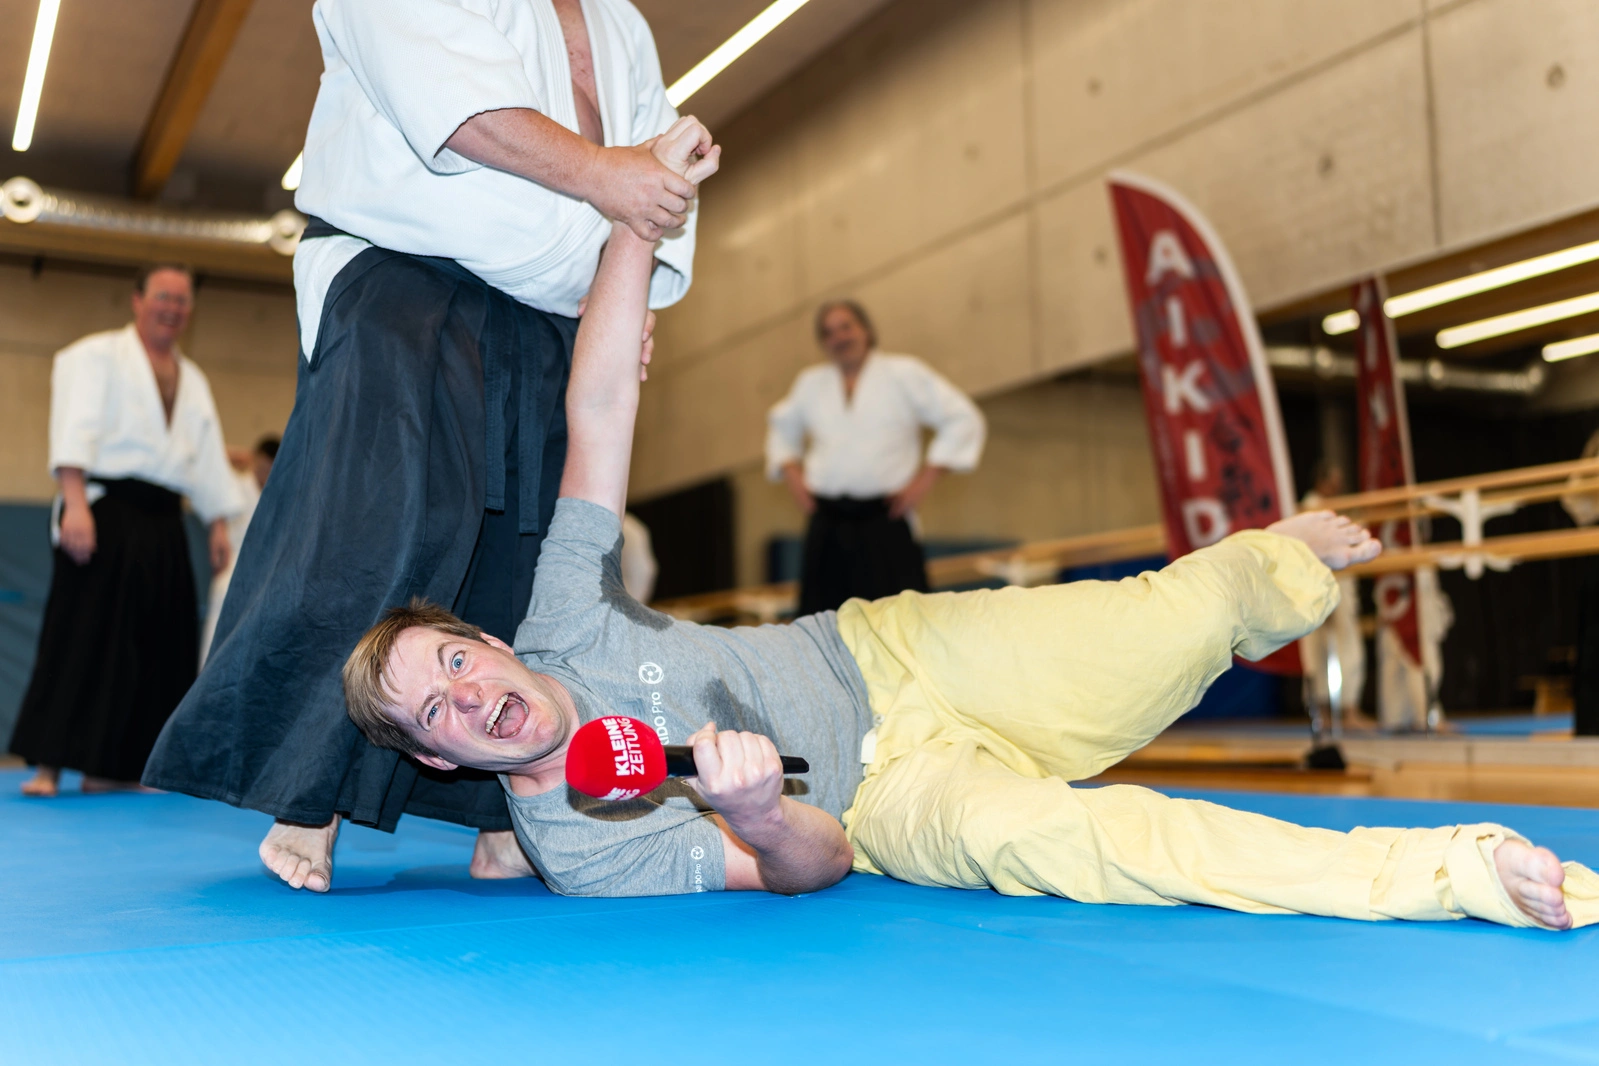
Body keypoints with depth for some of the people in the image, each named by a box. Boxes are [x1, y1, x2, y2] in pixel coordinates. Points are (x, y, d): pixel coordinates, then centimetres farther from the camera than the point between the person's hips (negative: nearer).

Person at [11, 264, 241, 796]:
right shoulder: (97, 356, 2)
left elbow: (209, 458, 22)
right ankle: (48, 764, -8)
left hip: (162, 527, 7)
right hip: (104, 515, -7)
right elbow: (76, 430, -11)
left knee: (155, 643, 4)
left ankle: (109, 768, 12)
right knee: (79, 636, -11)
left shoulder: (192, 380, 22)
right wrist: (75, 504, -22)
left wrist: (219, 525, 14)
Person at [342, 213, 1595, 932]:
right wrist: (756, 813, -42)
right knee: (1017, 831, -35)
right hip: (882, 788, -3)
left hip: (884, 653, 3)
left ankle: (1286, 557, 35)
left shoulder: (560, 621, -10)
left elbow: (598, 406, -15)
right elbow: (807, 865, -17)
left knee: (1177, 619, -5)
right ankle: (1455, 874, -30)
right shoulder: (575, 850, -16)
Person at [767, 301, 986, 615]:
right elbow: (781, 427, 33)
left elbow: (963, 420, 2)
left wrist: (927, 478, -4)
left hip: (884, 521, -3)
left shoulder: (904, 373, 4)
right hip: (827, 524, 4)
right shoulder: (810, 383, 16)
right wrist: (792, 473, 16)